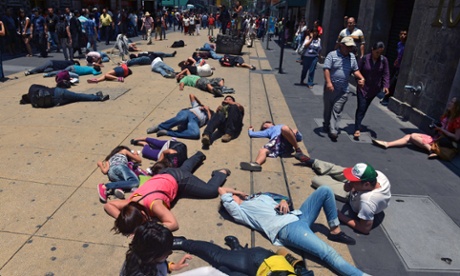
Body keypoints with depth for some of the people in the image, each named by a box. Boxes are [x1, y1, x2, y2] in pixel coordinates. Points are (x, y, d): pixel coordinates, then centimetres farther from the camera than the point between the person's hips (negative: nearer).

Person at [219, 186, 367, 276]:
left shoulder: (258, 196, 26)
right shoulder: (239, 211, 6)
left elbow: (282, 198, 28)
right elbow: (222, 190, 0)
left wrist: (284, 201, 4)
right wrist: (241, 193, 17)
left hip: (298, 217, 8)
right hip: (287, 229, -8)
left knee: (324, 190, 0)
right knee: (329, 254, -25)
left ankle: (335, 231, 8)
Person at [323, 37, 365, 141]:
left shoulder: (352, 57, 9)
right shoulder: (332, 55, -8)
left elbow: (355, 70, 16)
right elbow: (326, 69, -16)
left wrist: (361, 78, -2)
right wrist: (328, 82, -27)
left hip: (343, 90, 3)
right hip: (330, 88, -3)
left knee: (337, 110, -3)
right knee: (328, 108, 12)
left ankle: (333, 131, -5)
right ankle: (326, 126, 32)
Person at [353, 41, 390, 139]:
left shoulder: (384, 60, -4)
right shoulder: (365, 58, -11)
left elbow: (386, 74, -2)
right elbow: (358, 71, -4)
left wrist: (385, 85, -14)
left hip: (374, 89, 3)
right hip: (363, 88, -3)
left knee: (364, 108, 15)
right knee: (361, 108, -10)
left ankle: (357, 126, 30)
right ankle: (357, 129, -11)